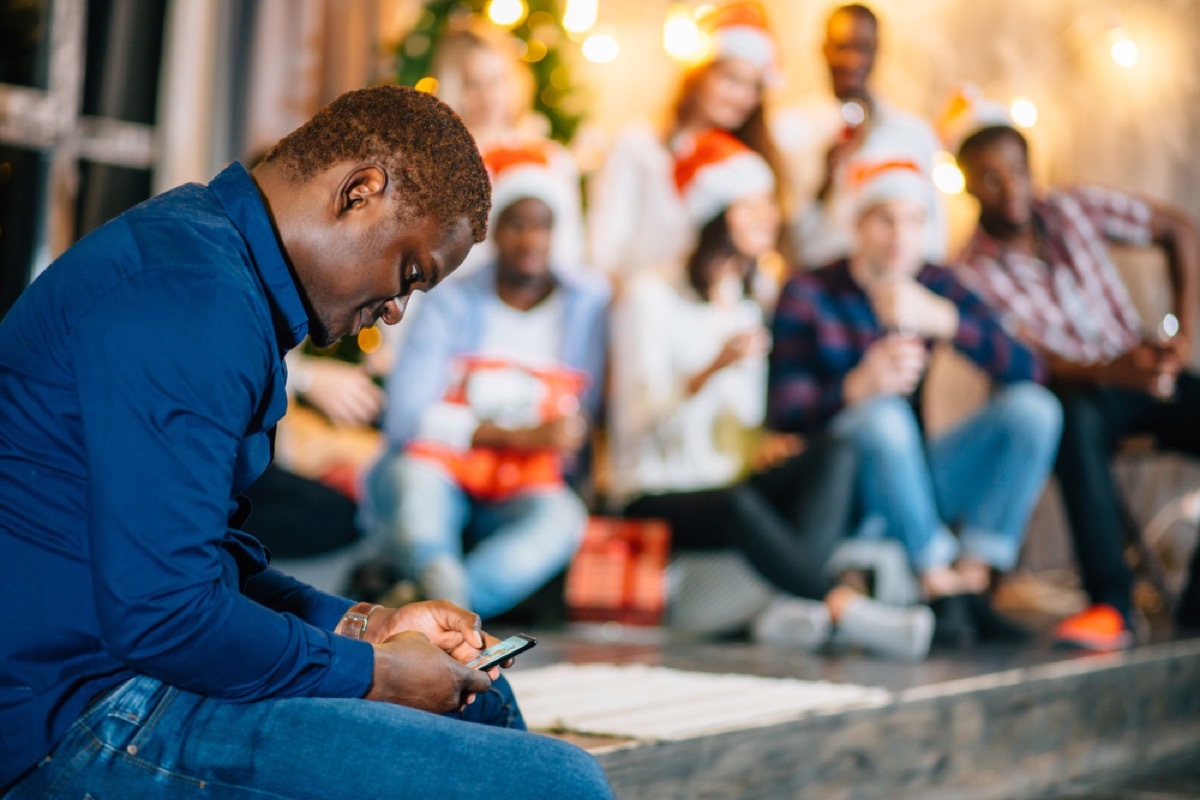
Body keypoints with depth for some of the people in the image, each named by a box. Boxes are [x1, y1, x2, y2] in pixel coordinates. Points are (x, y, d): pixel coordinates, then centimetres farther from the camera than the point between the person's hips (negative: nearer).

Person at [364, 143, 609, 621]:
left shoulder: (589, 304, 10)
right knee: (409, 476, -36)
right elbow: (405, 418, -9)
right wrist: (520, 436, -13)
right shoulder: (451, 306, 2)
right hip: (438, 476, -1)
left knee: (561, 518, -34)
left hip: (524, 492, 1)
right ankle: (448, 593, -58)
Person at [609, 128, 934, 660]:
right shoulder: (651, 297, -2)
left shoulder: (754, 303, 18)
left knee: (835, 455, -24)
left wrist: (767, 443, -3)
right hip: (656, 496, -6)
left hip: (735, 482, 6)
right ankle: (848, 611, -42)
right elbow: (634, 422, -11)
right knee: (738, 505, -39)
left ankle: (803, 606, -42)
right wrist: (710, 371, -25)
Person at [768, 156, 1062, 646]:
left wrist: (941, 318, -23)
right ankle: (940, 587, -26)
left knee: (1033, 408, -13)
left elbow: (1026, 369, -7)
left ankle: (972, 579, -20)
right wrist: (859, 386, -35)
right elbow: (785, 413, -16)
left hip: (914, 477, 5)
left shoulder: (935, 287, 5)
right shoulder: (808, 295, -6)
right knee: (882, 413, -35)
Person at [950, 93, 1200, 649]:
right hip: (1076, 392, -4)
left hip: (1141, 370, 4)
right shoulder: (974, 274, -10)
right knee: (1076, 420, -40)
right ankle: (1110, 604, -38)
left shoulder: (1073, 210, 0)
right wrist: (1114, 372, -37)